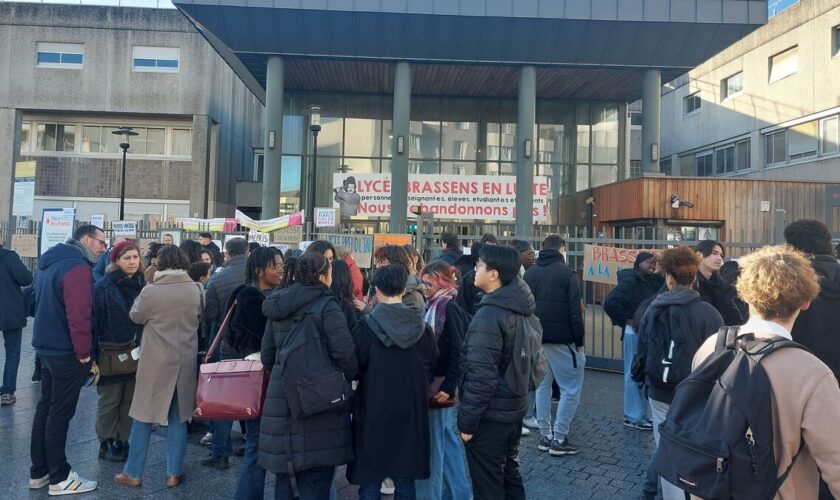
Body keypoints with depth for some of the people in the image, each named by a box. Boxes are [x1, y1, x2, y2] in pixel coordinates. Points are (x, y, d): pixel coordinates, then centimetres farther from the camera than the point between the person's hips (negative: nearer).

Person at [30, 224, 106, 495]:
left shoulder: (50, 262, 12)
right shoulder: (77, 267, -19)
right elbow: (79, 314, -25)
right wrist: (84, 352, -18)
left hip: (47, 347, 10)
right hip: (67, 352, -10)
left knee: (45, 408, 15)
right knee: (60, 413, -1)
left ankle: (39, 472, 25)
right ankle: (60, 478, 9)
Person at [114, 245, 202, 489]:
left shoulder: (151, 291, -15)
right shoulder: (195, 289, -5)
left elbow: (136, 316, 3)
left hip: (156, 362, -3)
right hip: (185, 361, 3)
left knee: (144, 416, 11)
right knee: (178, 418, 12)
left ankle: (133, 473, 19)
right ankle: (174, 473, 17)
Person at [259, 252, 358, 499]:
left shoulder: (278, 306, 9)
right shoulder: (326, 306, -12)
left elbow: (267, 354, 14)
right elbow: (344, 352, -20)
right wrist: (351, 377, -1)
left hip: (281, 399, 6)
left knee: (284, 478, 18)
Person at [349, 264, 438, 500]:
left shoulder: (367, 326, -14)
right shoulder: (421, 327, -3)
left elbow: (354, 368, -8)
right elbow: (431, 367, 7)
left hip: (374, 413, -3)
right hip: (411, 413, 4)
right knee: (405, 481, 16)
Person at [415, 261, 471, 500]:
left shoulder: (449, 308, -15)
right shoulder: (433, 306, 11)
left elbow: (458, 351, -19)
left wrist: (448, 387, -21)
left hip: (441, 384, -9)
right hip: (432, 381, 9)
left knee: (432, 444, 1)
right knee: (447, 439, 17)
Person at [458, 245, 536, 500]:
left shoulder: (488, 316, -24)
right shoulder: (520, 308, 3)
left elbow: (481, 375, -24)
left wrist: (467, 421, -17)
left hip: (489, 414, -9)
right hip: (513, 407, 9)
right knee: (509, 473, 22)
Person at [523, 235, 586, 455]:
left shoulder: (529, 273, 7)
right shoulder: (566, 273, -9)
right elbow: (574, 312, -12)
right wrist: (579, 342, -6)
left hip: (536, 339, 6)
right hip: (561, 340, -6)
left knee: (542, 385, 15)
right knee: (571, 388, 3)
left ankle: (545, 435, 19)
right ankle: (559, 439, 2)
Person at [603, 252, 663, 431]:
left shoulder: (651, 281, 12)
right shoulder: (630, 281, -15)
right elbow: (610, 302, -24)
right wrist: (628, 320, -16)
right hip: (635, 333, -9)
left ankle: (636, 414, 25)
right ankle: (634, 417, 7)